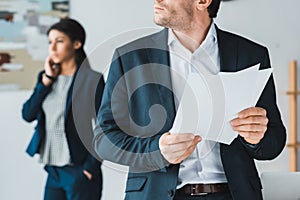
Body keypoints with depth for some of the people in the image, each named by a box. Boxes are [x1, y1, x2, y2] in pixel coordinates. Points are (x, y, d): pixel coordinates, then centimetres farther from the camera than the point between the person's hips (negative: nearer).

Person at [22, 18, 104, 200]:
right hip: (53, 171, 6)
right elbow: (28, 114, 2)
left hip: (79, 171, -5)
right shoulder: (46, 77, 11)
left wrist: (91, 166, -12)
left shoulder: (92, 79, -6)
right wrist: (47, 80, -3)